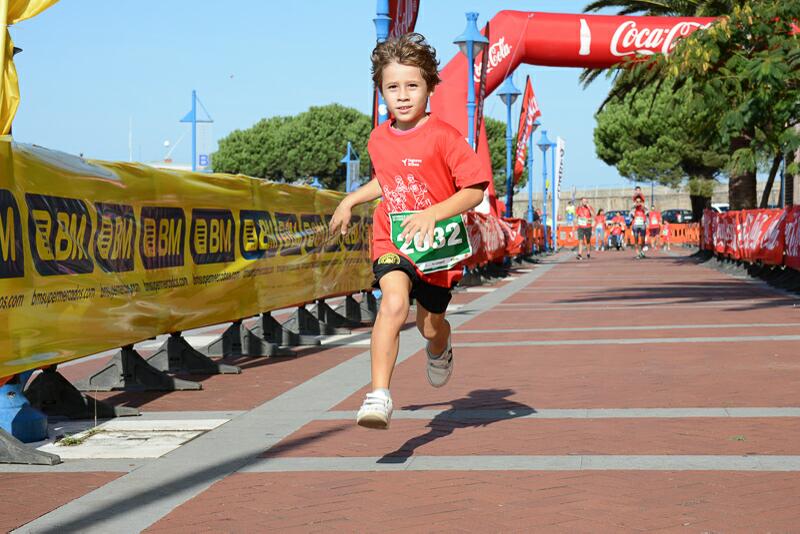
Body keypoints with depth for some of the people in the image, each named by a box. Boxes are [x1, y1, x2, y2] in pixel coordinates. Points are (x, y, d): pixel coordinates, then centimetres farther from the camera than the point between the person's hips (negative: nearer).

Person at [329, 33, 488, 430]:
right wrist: (350, 201, 18)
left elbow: (475, 190, -18)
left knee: (430, 325, 15)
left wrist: (433, 213, -30)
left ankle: (440, 351, 56)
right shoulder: (378, 140, 1)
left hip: (438, 244, -2)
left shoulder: (444, 137, -16)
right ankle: (379, 396, -34)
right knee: (393, 303, -27)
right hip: (392, 242, 2)